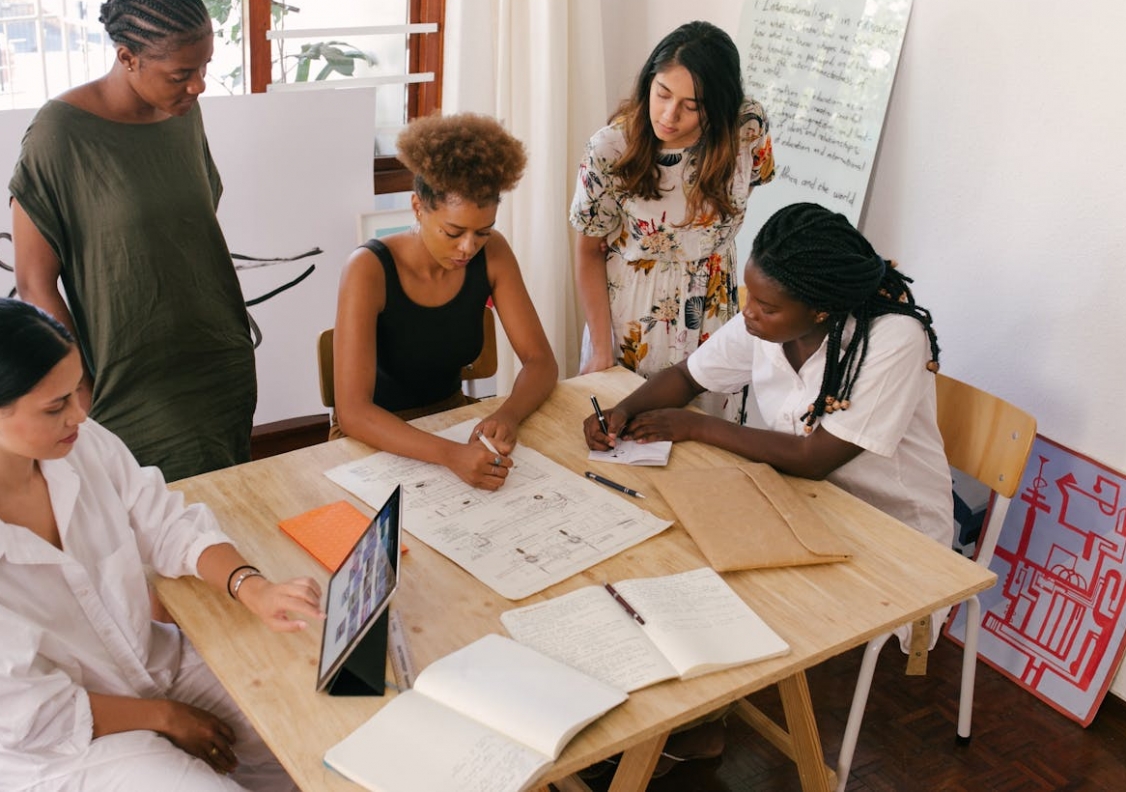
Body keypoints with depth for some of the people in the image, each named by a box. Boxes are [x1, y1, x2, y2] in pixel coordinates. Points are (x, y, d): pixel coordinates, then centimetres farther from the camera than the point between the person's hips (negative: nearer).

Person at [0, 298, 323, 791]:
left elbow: (172, 528, -2)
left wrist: (254, 590, -21)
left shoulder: (85, 444, -14)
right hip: (63, 749, -5)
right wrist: (165, 717, -11)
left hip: (156, 662, 5)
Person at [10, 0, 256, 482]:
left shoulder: (185, 113, 3)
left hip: (225, 373, 6)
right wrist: (85, 401, -11)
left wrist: (241, 362, 14)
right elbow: (35, 283, -11)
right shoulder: (59, 133, -14)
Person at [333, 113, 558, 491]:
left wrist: (508, 415, -29)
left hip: (453, 420, 4)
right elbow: (352, 412, -30)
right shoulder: (369, 269, -24)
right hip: (380, 439, -4)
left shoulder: (492, 254, -10)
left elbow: (541, 361, -7)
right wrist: (450, 455, -45)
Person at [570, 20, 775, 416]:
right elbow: (589, 251, -10)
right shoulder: (611, 149, -22)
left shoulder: (749, 128, -19)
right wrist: (601, 351, -12)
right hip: (628, 316, -1)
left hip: (713, 311, 2)